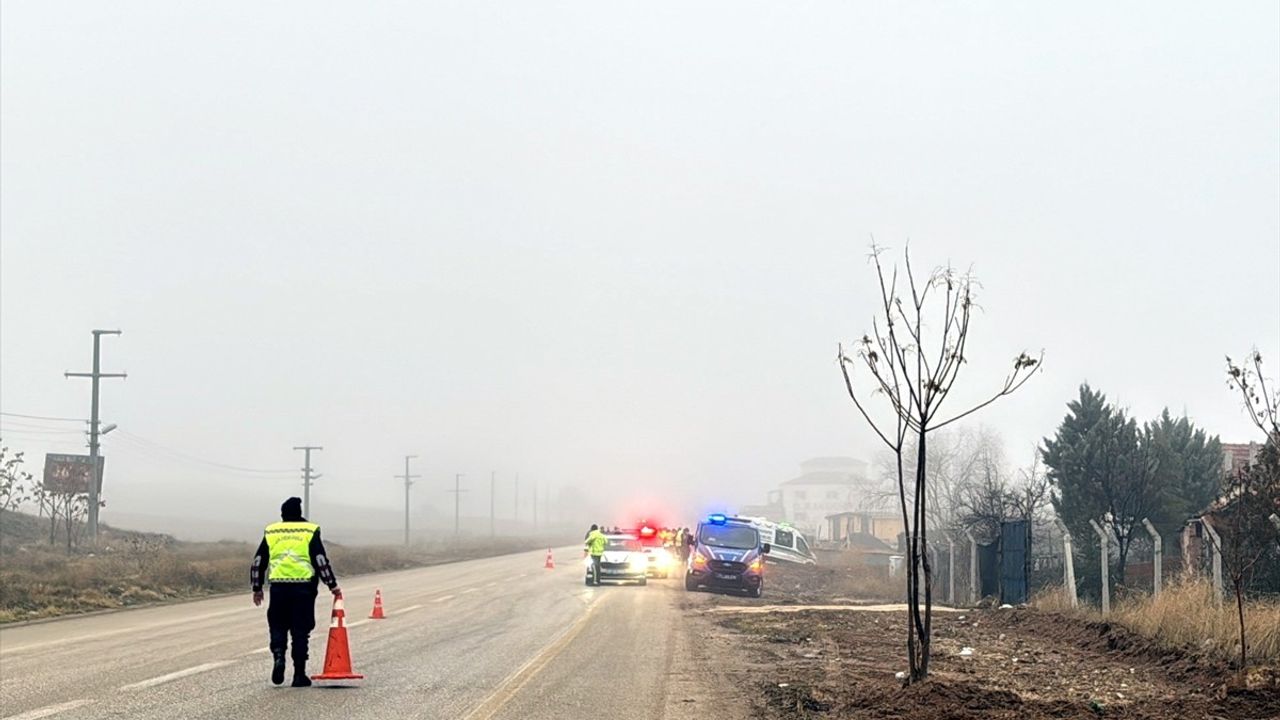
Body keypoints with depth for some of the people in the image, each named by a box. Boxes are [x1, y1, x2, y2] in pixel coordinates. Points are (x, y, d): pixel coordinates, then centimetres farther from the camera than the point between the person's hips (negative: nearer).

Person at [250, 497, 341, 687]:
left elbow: (258, 562, 13)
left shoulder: (270, 532, 11)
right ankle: (299, 674, 4)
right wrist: (332, 585, 3)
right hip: (304, 587, -1)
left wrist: (257, 588, 21)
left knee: (278, 627, 14)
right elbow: (321, 560, -3)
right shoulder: (310, 531, 4)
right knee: (300, 631, 3)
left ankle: (278, 656, -13)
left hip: (278, 587, 1)